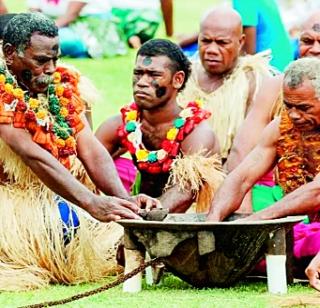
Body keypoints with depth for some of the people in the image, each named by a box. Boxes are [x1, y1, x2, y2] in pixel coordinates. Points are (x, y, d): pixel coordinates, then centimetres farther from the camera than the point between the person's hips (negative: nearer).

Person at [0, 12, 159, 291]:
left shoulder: (62, 85, 6)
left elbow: (91, 150, -2)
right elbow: (32, 156, -23)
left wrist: (125, 200, -20)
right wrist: (93, 203, -32)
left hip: (57, 198, 7)